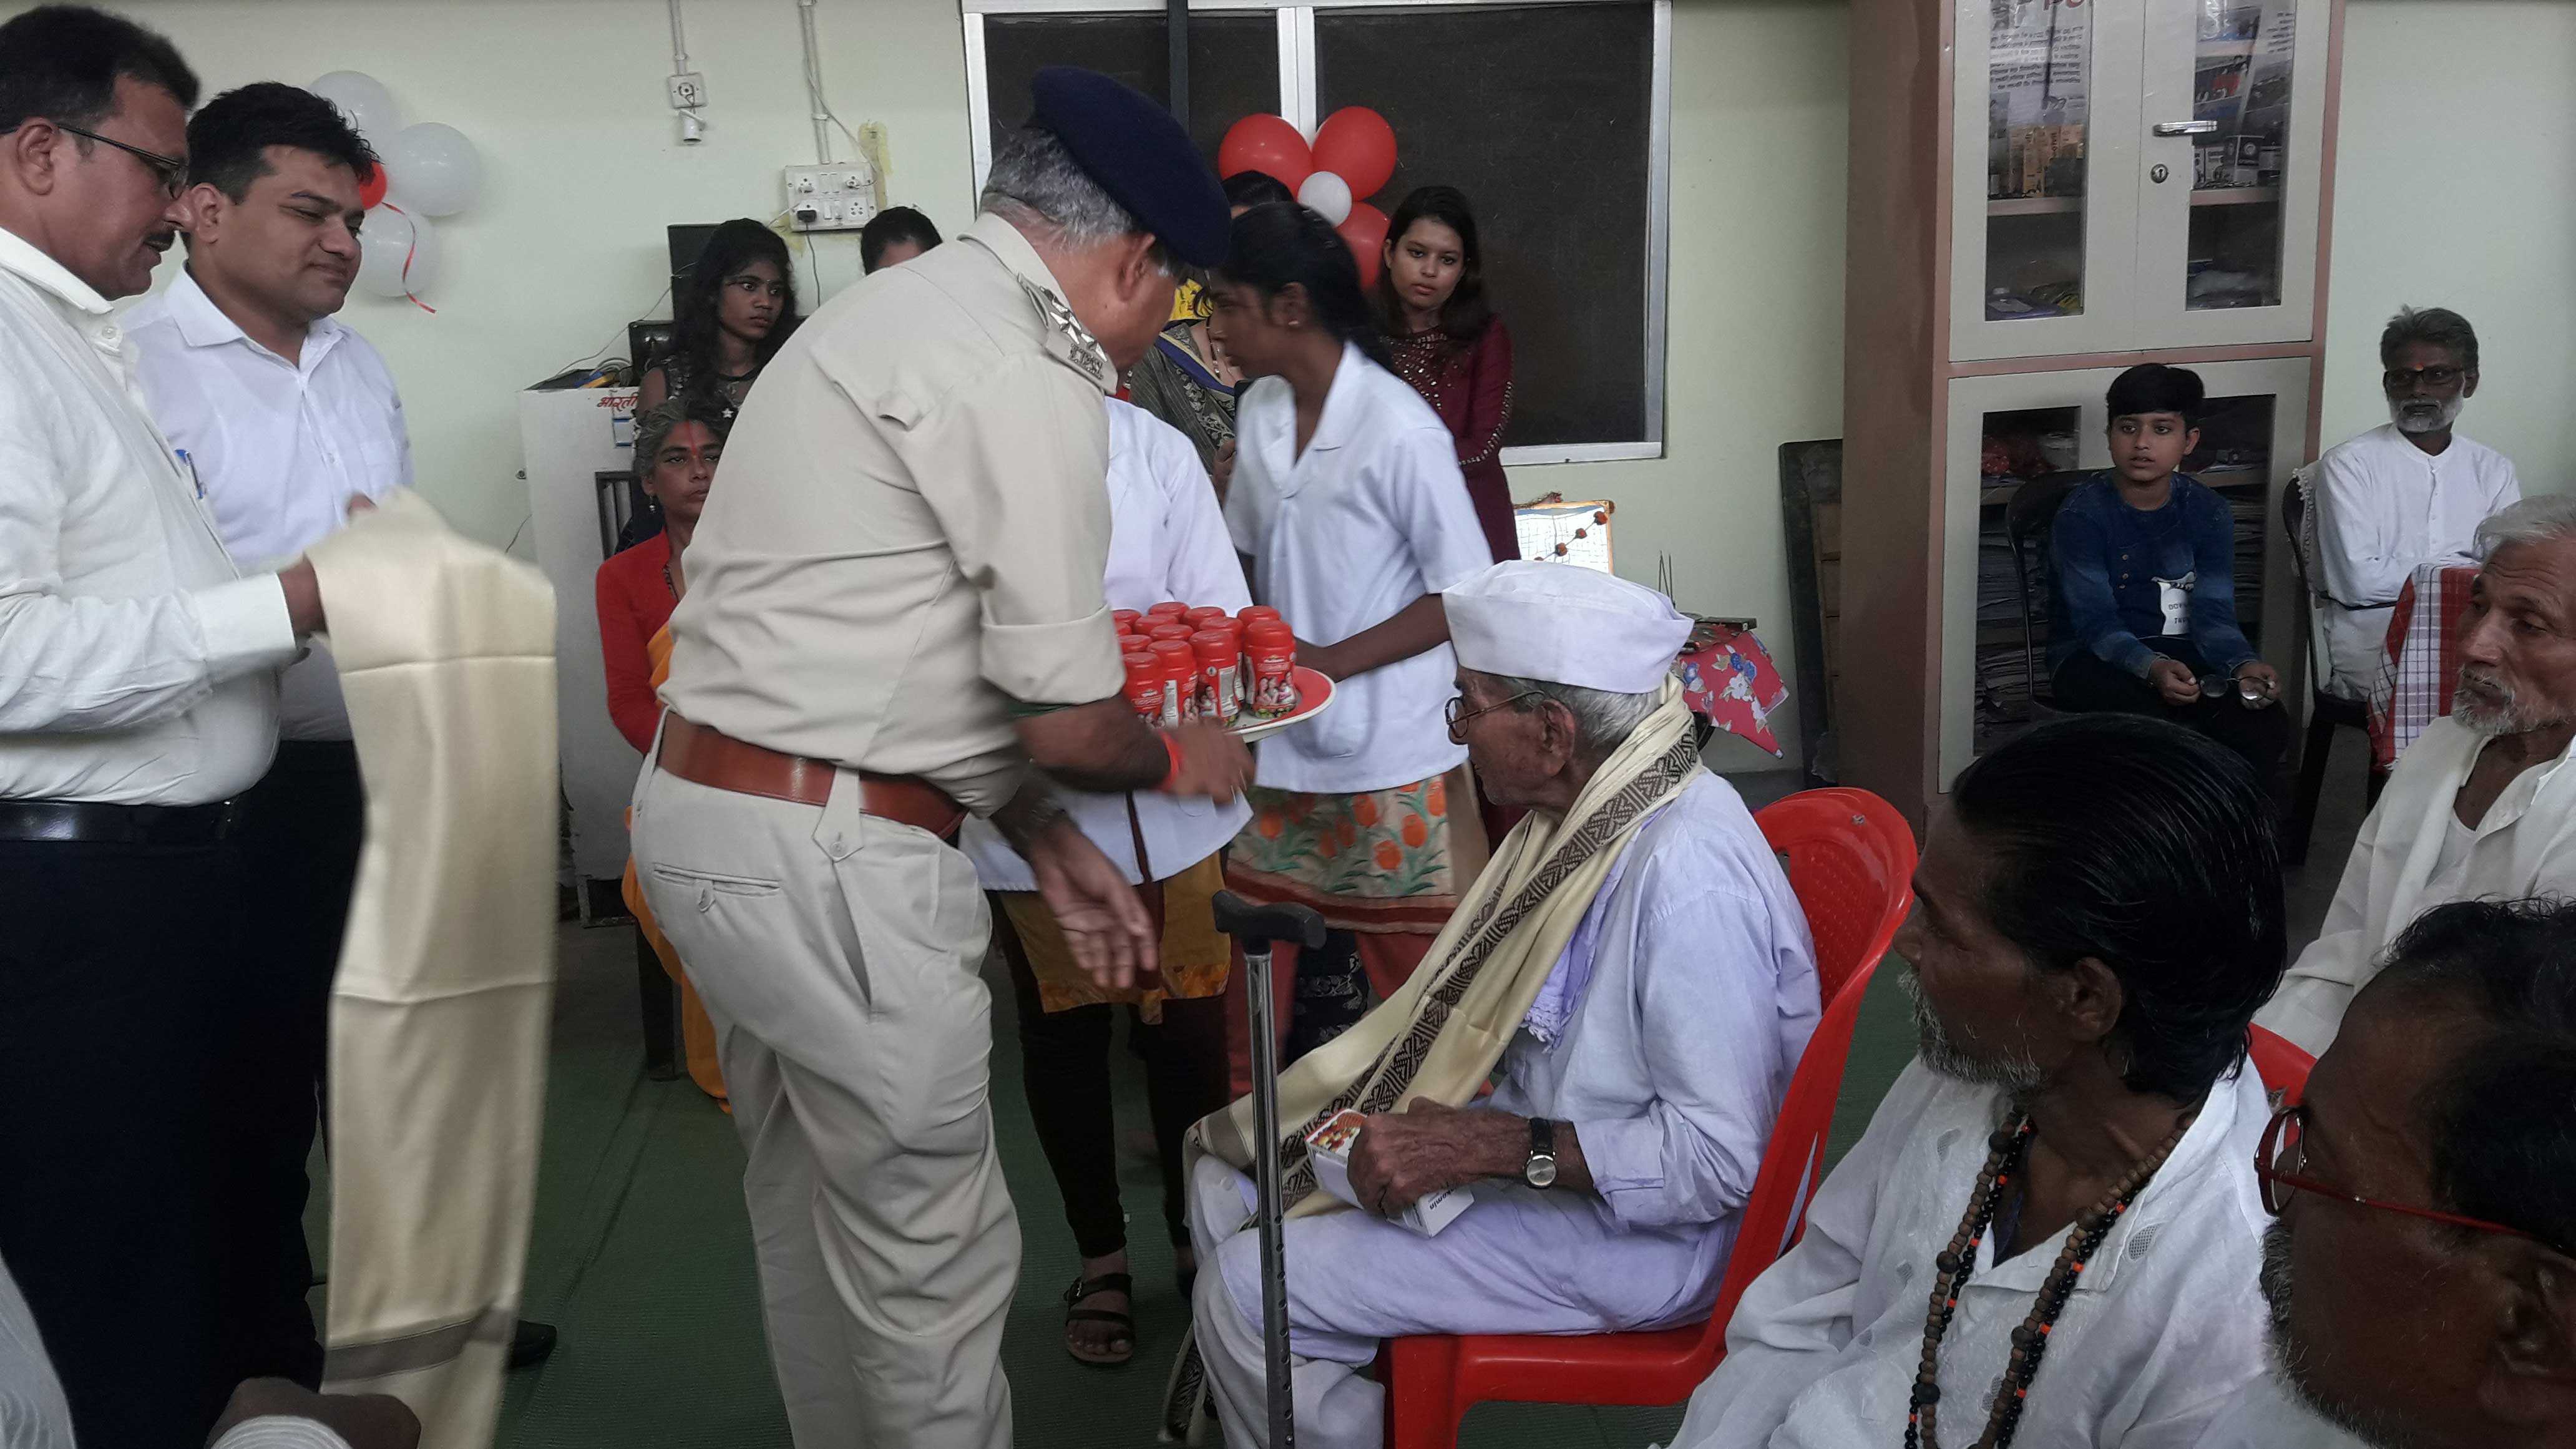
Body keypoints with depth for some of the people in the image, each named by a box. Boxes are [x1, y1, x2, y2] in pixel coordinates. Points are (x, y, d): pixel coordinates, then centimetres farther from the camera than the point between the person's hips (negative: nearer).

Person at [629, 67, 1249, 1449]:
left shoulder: (899, 311, 15)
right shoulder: (1025, 379, -17)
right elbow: (1067, 716, -14)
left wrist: (1055, 848, 15)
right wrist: (1176, 759, 8)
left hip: (705, 811, 10)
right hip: (825, 858, -10)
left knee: (812, 1207, 23)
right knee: (932, 1251, 6)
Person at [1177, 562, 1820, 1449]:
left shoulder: (1687, 877, -30)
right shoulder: (1592, 814, 1)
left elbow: (1718, 1153, -30)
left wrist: (1490, 1145, -28)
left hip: (1641, 1234, -9)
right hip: (1529, 1149, 10)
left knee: (1248, 1292, -14)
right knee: (1226, 1188, 10)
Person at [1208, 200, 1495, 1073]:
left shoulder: (1398, 429, -18)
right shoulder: (1260, 412, 4)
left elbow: (1467, 598, -14)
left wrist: (1326, 662, -18)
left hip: (1392, 765, -6)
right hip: (1288, 750, 6)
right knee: (1279, 974, 14)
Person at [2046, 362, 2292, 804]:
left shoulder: (2208, 513, 3)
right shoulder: (2082, 514, -10)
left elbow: (2213, 614, -5)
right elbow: (2098, 624, -18)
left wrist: (2243, 665, -27)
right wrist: (2151, 668, -38)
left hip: (2183, 654, 4)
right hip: (2095, 659, -4)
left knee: (2265, 723, -22)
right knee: (2150, 721, -35)